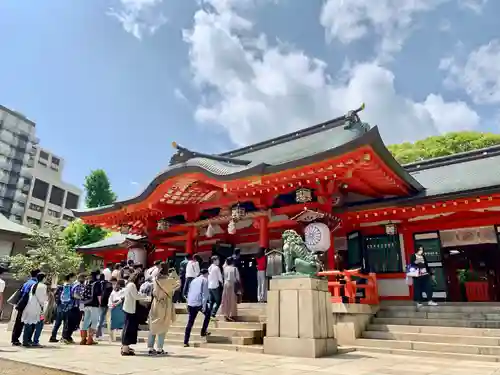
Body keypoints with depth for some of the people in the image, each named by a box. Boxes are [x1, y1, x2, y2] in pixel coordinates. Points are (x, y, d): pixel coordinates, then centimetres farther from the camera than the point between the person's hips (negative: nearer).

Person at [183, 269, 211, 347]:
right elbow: (205, 293, -9)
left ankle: (186, 342, 7)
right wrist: (204, 305, -12)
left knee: (190, 322, 9)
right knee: (207, 315, 22)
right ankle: (203, 332, 19)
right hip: (199, 303, -5)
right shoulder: (205, 280, 2)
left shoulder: (194, 280, 21)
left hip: (190, 304, 6)